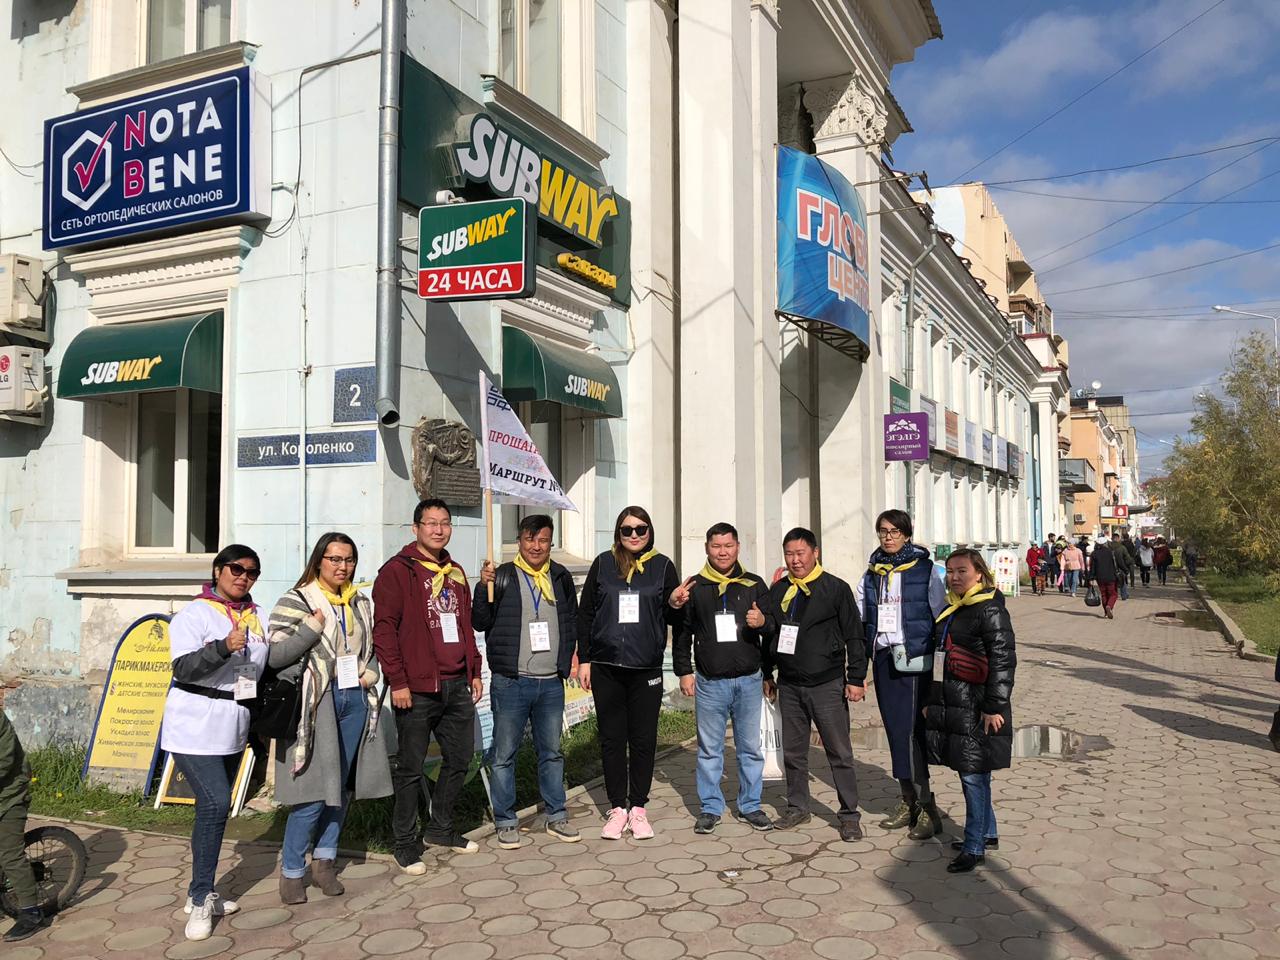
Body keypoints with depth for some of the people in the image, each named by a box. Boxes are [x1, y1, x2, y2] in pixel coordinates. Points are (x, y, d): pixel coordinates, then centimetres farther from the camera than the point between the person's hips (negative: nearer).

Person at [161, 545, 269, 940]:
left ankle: (199, 894, 25)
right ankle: (201, 900, -4)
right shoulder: (194, 614, -9)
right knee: (216, 803, -16)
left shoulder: (257, 616, 9)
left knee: (215, 807, 13)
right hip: (195, 726, -7)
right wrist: (224, 647, -33)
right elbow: (183, 668, -20)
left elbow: (265, 666, 20)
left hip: (233, 727, 7)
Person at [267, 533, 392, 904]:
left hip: (355, 701, 6)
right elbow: (273, 656, -11)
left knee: (343, 786, 11)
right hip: (316, 704, -6)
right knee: (315, 792, -7)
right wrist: (312, 628, -19)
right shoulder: (296, 602, -5)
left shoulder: (360, 603, 13)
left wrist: (371, 672, 6)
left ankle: (325, 861, 26)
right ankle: (292, 871, 10)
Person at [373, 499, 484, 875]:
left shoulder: (455, 573, 16)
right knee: (411, 768, 3)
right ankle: (406, 843, 17)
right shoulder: (397, 571, -7)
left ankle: (440, 829, 32)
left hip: (457, 685, 7)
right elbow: (384, 629, -12)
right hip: (416, 689, -7)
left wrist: (474, 672, 18)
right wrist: (397, 681, -15)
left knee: (459, 760, 14)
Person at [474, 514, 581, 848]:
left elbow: (573, 620, 21)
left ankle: (556, 817, 25)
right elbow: (481, 622, -5)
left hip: (551, 682, 4)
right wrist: (483, 588, -17)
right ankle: (506, 822, 15)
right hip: (510, 682, -3)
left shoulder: (561, 577, 10)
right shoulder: (502, 577, -2)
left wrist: (569, 654, 10)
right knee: (504, 754, 3)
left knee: (552, 752, 13)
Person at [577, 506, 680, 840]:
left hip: (646, 668, 0)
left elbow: (672, 618, 8)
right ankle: (617, 808, 18)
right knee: (611, 738, 7)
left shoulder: (662, 566, 3)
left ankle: (638, 808, 19)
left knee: (644, 739, 6)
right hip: (606, 666, 0)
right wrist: (584, 659, 2)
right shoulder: (603, 564, 4)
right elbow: (585, 613, 6)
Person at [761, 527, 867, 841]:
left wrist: (856, 679, -6)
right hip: (789, 686, 4)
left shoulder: (836, 589, -4)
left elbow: (854, 636, -3)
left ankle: (849, 815, 11)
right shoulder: (778, 591, 9)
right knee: (793, 752, 12)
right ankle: (797, 808, 25)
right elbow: (768, 635, 17)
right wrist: (767, 674, 17)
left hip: (827, 685, -4)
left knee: (840, 752, 0)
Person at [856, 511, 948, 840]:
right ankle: (909, 800, 20)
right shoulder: (872, 572, 10)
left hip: (914, 659, -5)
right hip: (882, 657, 5)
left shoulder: (925, 569, -2)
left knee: (910, 730, -8)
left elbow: (941, 616, -2)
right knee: (894, 729, 9)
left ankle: (927, 807, 0)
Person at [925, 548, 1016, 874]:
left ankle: (974, 846, 6)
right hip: (952, 705, 8)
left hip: (976, 708, -8)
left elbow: (1003, 660, -17)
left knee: (973, 775, -3)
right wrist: (932, 700, 22)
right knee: (973, 774, 17)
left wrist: (994, 707, -18)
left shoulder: (990, 610, -12)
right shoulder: (951, 609, 14)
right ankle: (988, 834, 31)